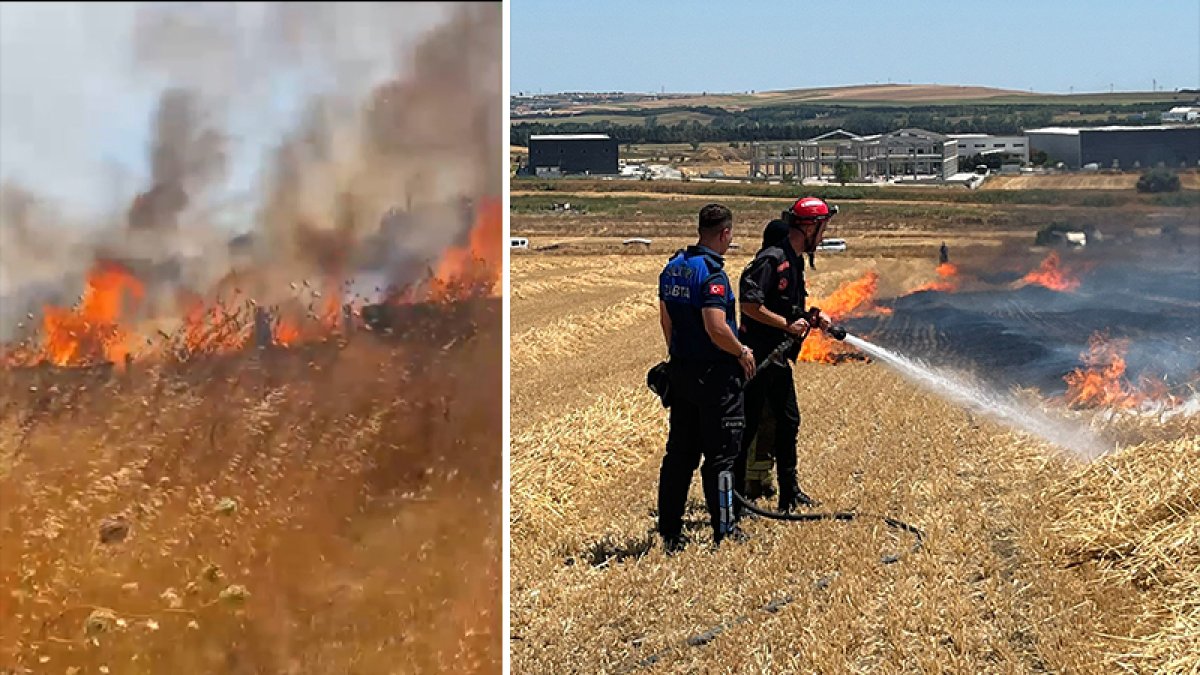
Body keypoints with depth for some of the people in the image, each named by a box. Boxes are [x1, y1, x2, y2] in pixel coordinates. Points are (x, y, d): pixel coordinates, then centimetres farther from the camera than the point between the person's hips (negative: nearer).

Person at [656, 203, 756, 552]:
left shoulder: (673, 267, 8)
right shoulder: (712, 272, -18)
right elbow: (716, 329, -25)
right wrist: (743, 352, -10)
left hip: (680, 371, 8)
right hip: (714, 376, -8)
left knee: (680, 452, 12)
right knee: (721, 454, 2)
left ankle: (670, 531, 15)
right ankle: (723, 531, 8)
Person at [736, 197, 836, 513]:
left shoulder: (794, 261, 13)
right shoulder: (772, 259, -18)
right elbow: (749, 304, -25)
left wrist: (813, 318, 7)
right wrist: (787, 325, -20)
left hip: (778, 357, 10)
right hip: (757, 356, -10)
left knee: (788, 421, 15)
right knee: (748, 425, -4)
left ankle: (789, 493, 24)